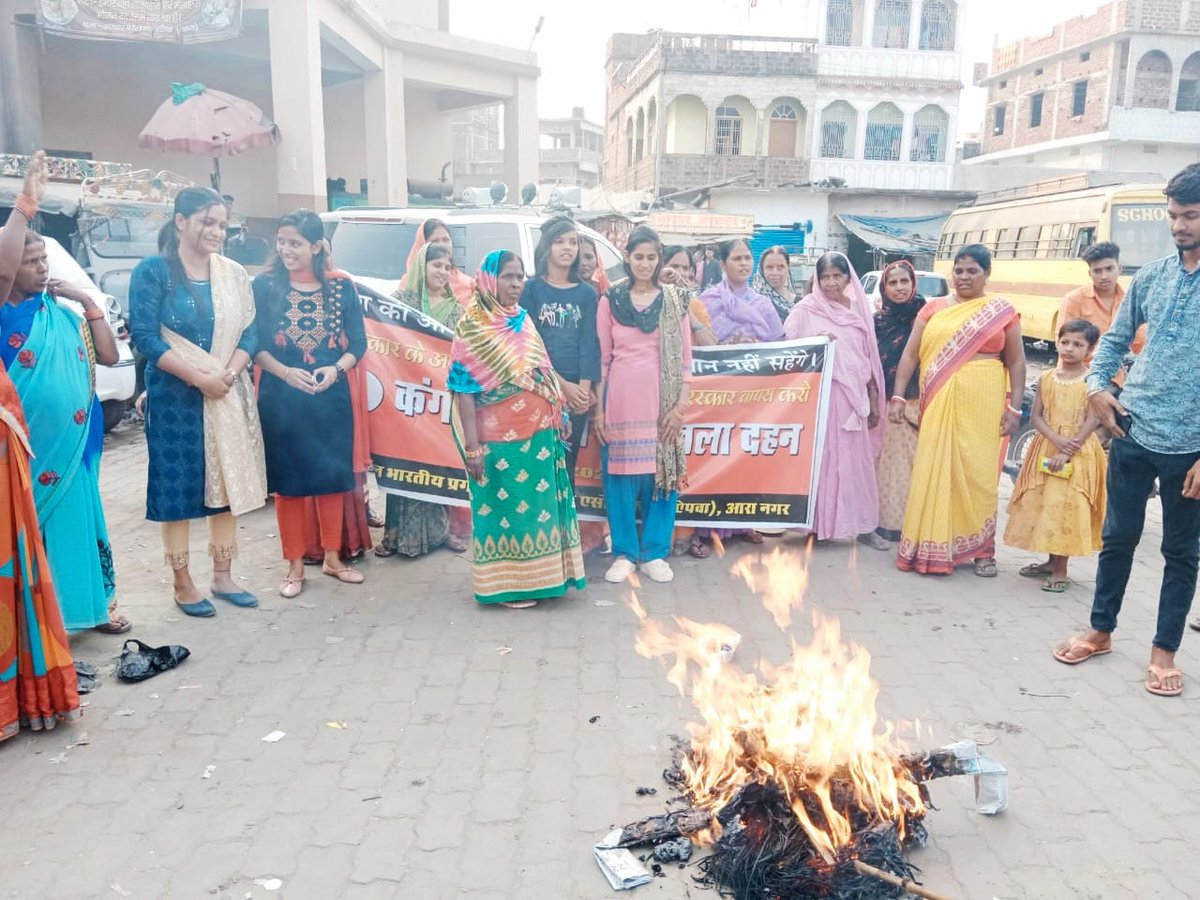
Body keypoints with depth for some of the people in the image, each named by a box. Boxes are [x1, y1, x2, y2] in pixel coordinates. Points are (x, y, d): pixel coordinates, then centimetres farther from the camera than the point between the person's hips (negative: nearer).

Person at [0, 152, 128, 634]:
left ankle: (91, 603, 27)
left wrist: (88, 303, 0)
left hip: (73, 446, 5)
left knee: (75, 520, 14)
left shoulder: (60, 313, 9)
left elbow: (108, 356, 10)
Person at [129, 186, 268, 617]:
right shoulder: (153, 271, -5)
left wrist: (228, 374, -12)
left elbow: (249, 332, 6)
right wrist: (199, 378, -17)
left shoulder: (234, 274, 8)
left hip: (229, 396, 5)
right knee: (178, 486, 1)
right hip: (175, 396, -4)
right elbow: (144, 335, -12)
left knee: (229, 482, 8)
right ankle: (183, 583, 13)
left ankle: (223, 576, 20)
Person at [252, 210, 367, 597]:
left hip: (331, 396, 1)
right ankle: (294, 565, 17)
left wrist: (336, 369, -16)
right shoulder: (264, 285, 0)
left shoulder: (341, 286, 3)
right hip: (281, 398, -1)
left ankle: (332, 558, 24)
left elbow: (358, 342, 3)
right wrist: (286, 373, -18)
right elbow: (255, 343, -2)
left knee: (333, 476, 9)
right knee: (288, 481, 4)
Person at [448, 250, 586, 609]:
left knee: (537, 503, 11)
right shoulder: (472, 327, -8)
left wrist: (559, 409, 11)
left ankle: (536, 576, 24)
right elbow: (464, 389, -12)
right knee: (504, 505, 3)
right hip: (499, 435, -6)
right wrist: (472, 445, -17)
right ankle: (507, 585, 15)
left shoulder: (523, 321, 10)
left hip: (537, 432, 6)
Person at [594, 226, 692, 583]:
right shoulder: (610, 300, 4)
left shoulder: (675, 301, 6)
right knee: (620, 474, 3)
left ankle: (654, 552, 17)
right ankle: (624, 553, 16)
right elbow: (602, 357, 4)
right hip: (620, 399, 0)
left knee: (662, 473, 3)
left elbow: (685, 357, 5)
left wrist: (682, 405, -4)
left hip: (662, 400, 1)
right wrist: (597, 408, 0)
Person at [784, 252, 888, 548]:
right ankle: (819, 523, 6)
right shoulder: (806, 309, -1)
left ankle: (863, 525, 14)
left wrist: (874, 399, 12)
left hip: (854, 394, 4)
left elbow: (869, 357, 13)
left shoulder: (860, 309, 11)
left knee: (857, 460, 6)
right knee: (821, 458, -2)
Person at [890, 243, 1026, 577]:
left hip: (983, 403, -1)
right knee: (933, 471, 0)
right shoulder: (933, 309, 9)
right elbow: (910, 354, 6)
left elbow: (1016, 362, 6)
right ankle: (932, 546, 10)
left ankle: (981, 549, 13)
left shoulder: (1002, 311, 7)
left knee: (979, 473, 1)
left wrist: (1014, 407, -2)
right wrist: (898, 396, -2)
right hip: (940, 402, 1)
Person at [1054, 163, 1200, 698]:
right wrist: (1096, 386, -3)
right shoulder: (1150, 277, 6)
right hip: (1132, 433, 3)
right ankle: (1100, 631, 29)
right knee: (1118, 537, 13)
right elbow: (1116, 338, 17)